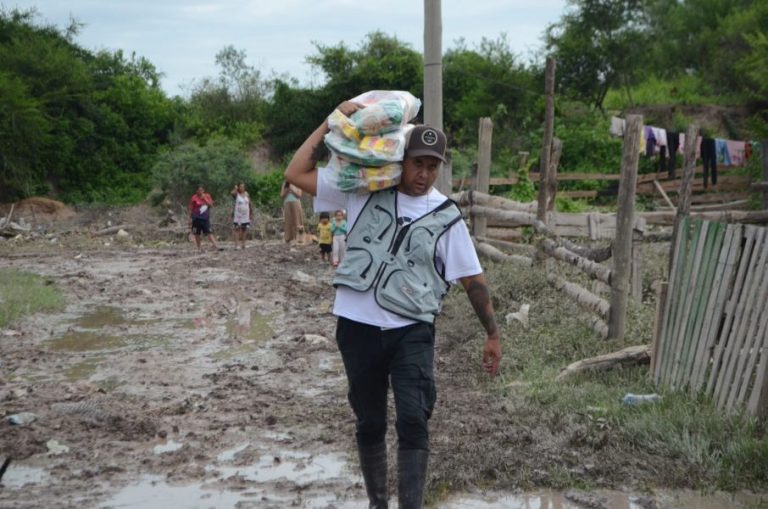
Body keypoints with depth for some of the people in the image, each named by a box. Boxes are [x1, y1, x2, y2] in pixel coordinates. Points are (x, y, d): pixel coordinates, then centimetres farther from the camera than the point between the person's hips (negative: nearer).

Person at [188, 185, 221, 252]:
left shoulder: (207, 196, 6)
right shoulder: (194, 198, -2)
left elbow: (211, 205, -4)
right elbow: (191, 209, 1)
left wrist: (205, 198, -12)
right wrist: (190, 218, -2)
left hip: (205, 218, 1)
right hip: (196, 218, -1)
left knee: (210, 233, -6)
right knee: (197, 234, 3)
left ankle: (216, 246, -12)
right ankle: (199, 248, 13)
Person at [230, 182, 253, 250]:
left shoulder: (246, 194, 8)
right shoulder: (236, 194, -4)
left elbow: (250, 204, 12)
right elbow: (232, 193, -31)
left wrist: (251, 214, 10)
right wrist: (235, 189, -14)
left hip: (246, 215, 4)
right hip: (237, 215, -4)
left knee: (244, 229, 8)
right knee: (236, 229, -7)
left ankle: (243, 244, 14)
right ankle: (236, 245, -11)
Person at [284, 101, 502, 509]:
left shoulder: (445, 216, 1)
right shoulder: (363, 191, 0)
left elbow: (472, 279, 5)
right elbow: (296, 174, -3)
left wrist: (493, 333, 4)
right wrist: (334, 121, -6)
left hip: (412, 332, -1)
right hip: (358, 327, 1)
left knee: (413, 422, -14)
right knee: (369, 424, 13)